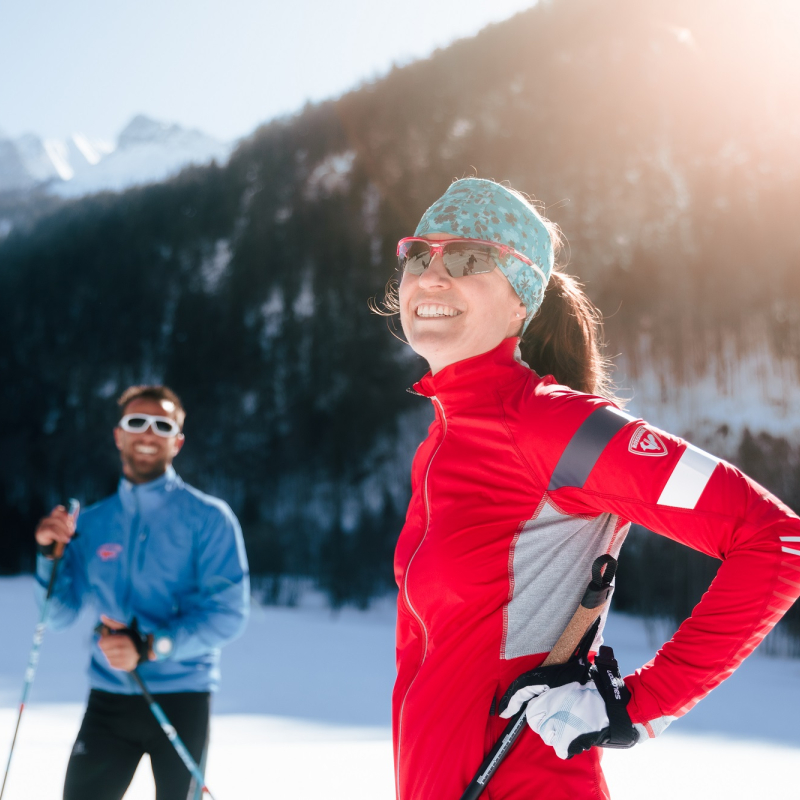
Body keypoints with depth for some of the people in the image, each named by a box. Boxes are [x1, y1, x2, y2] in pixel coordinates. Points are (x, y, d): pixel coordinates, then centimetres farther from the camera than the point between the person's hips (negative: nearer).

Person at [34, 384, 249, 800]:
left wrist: (150, 647, -22)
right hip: (109, 698, 3)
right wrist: (50, 553, -7)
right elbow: (58, 614, 8)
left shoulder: (208, 518, -5)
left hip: (181, 698, -3)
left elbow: (228, 614, -12)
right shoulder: (91, 523, 8)